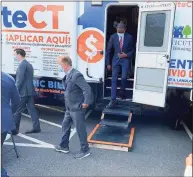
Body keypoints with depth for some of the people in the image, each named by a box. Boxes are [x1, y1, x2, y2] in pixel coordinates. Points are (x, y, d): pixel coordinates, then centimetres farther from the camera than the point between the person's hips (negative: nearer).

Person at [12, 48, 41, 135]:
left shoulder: (22, 65, -13)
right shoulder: (29, 64, 16)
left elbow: (20, 79, -19)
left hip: (23, 92, -9)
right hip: (29, 91, 9)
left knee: (17, 110, 0)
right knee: (32, 109, 8)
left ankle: (14, 129, 8)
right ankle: (36, 127, 9)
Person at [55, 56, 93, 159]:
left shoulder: (76, 75, -24)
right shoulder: (68, 75, 6)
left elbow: (87, 89, -28)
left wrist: (86, 102, -19)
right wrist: (67, 102, 15)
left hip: (77, 108, -10)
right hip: (69, 107, 10)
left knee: (80, 129, 4)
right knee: (65, 126, 20)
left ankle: (85, 150, 21)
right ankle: (64, 146, 38)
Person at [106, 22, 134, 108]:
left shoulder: (129, 37, -3)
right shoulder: (113, 37, -2)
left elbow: (132, 50, 6)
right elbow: (108, 50, 2)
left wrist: (126, 55, -12)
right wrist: (108, 63, 0)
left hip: (125, 60, -1)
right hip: (116, 59, 1)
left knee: (124, 78, -8)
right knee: (114, 79, -3)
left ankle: (122, 93, 24)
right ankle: (113, 100, 0)